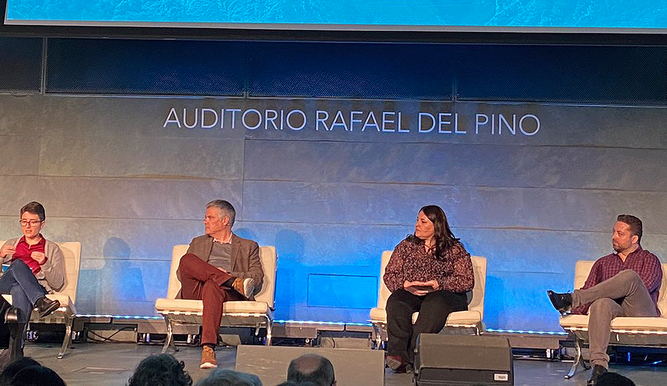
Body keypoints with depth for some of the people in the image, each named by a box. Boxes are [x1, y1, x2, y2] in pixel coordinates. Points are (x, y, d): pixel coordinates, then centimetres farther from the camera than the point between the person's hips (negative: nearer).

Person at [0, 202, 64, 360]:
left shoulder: (52, 249, 23)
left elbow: (58, 285, 13)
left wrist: (45, 264, -5)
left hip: (37, 288, -2)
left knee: (20, 290, -42)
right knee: (18, 264, -34)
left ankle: (16, 347, -56)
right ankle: (40, 302, -53)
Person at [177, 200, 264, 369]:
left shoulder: (248, 247, 23)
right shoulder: (198, 243, 31)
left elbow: (257, 277, 9)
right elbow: (181, 273, 19)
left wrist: (229, 274, -8)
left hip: (226, 292, -2)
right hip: (195, 290, 3)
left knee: (212, 285, -41)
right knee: (186, 259, -27)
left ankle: (208, 348, -54)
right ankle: (235, 283, -33)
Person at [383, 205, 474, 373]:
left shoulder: (454, 249, 11)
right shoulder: (406, 246, 20)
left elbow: (467, 280, 0)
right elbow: (389, 275, 13)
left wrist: (438, 284, -14)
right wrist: (405, 284, -10)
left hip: (445, 294, -2)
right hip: (410, 294, 2)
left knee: (434, 303, -39)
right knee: (396, 302, -33)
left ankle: (412, 354, -48)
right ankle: (398, 353, -49)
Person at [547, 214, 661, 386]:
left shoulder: (649, 260, 17)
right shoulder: (603, 263, 28)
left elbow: (644, 287, -2)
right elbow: (588, 290, 16)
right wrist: (576, 311, -6)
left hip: (641, 312, -2)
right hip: (616, 311, 2)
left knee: (628, 276, -31)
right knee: (601, 303, -36)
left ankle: (572, 299, -32)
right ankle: (599, 364, -49)